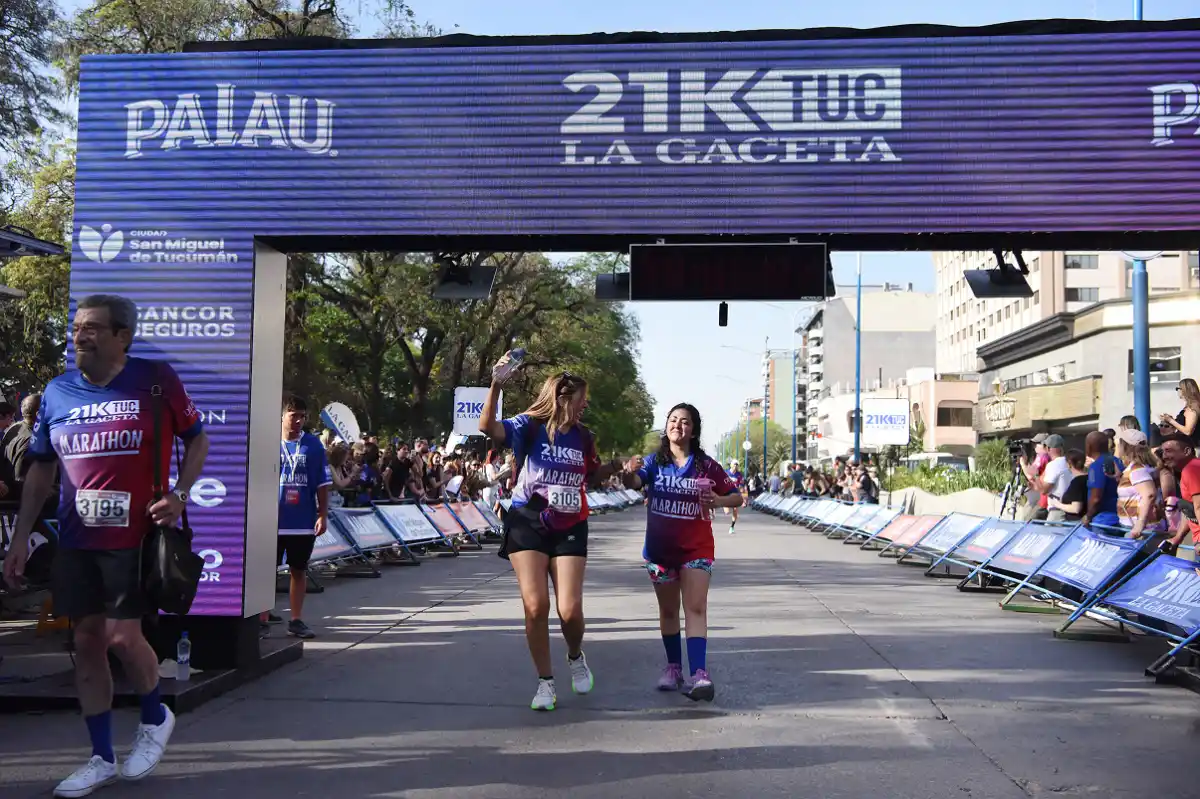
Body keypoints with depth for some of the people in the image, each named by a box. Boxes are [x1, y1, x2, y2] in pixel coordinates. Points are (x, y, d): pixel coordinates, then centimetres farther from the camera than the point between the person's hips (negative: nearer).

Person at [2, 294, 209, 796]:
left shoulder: (155, 379, -6)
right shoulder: (57, 392, 5)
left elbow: (196, 438, 4)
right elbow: (41, 468, 13)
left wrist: (179, 495, -11)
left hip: (137, 535, -4)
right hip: (76, 540, 5)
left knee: (122, 637, -7)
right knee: (86, 641, 7)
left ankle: (156, 718, 24)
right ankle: (102, 759, 20)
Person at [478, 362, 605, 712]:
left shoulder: (583, 437, 5)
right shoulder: (531, 426, -8)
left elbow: (592, 478, 20)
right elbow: (488, 427, -25)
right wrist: (496, 386, -38)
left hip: (569, 529, 3)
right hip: (528, 525, -2)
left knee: (570, 610, -7)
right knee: (536, 606, -8)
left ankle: (576, 657, 28)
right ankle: (546, 682, 11)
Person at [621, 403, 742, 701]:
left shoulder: (706, 465, -3)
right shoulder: (654, 462, -2)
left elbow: (736, 496, 3)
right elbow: (634, 483, -21)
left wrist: (718, 500, -20)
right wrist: (630, 472, -45)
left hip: (696, 548, -2)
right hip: (660, 546, 2)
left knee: (696, 609, -12)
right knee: (668, 610, 14)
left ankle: (698, 674, -19)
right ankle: (673, 667, 28)